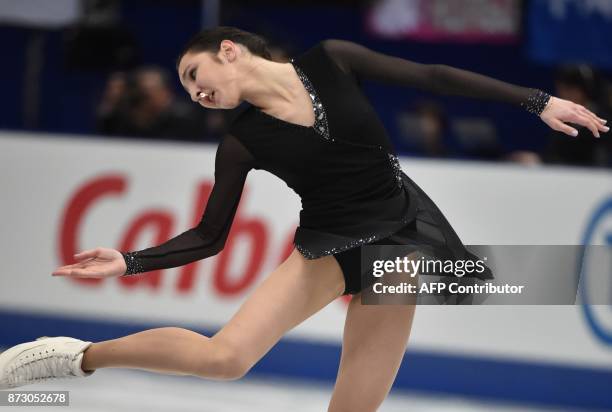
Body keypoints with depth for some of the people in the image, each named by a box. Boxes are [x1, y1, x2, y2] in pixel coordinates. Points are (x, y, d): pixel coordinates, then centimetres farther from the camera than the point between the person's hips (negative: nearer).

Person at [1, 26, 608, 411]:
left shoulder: (330, 61, -3)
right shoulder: (241, 142, -4)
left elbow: (432, 77, -1)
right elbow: (207, 239, 1)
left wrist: (537, 100, -2)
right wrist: (128, 263, -12)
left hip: (398, 240, 2)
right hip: (329, 245, -2)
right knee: (224, 355, -26)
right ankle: (82, 358, -11)